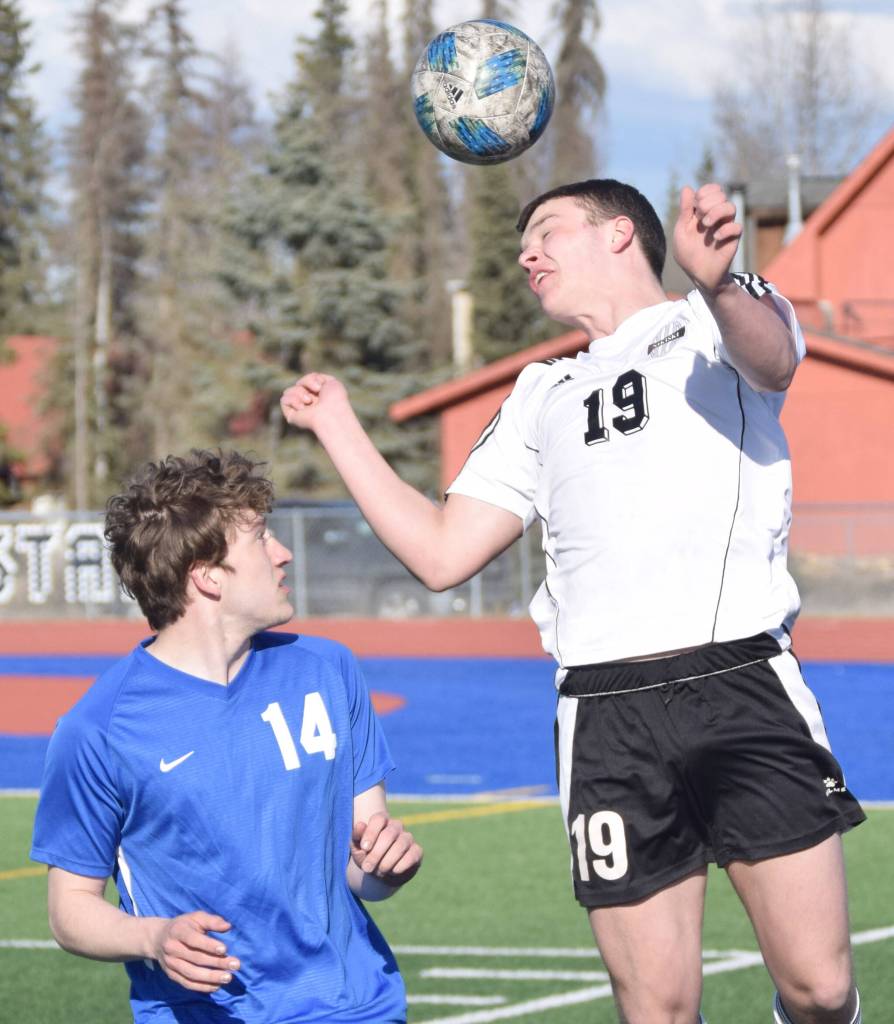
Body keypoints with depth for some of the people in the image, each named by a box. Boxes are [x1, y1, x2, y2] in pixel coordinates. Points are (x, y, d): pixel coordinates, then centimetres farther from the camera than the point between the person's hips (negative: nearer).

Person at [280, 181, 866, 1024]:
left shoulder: (715, 321, 11)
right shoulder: (542, 395, 27)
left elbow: (772, 358, -15)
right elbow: (442, 554, 22)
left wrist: (715, 284, -38)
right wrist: (337, 425, 22)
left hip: (744, 686, -4)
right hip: (606, 716, 4)